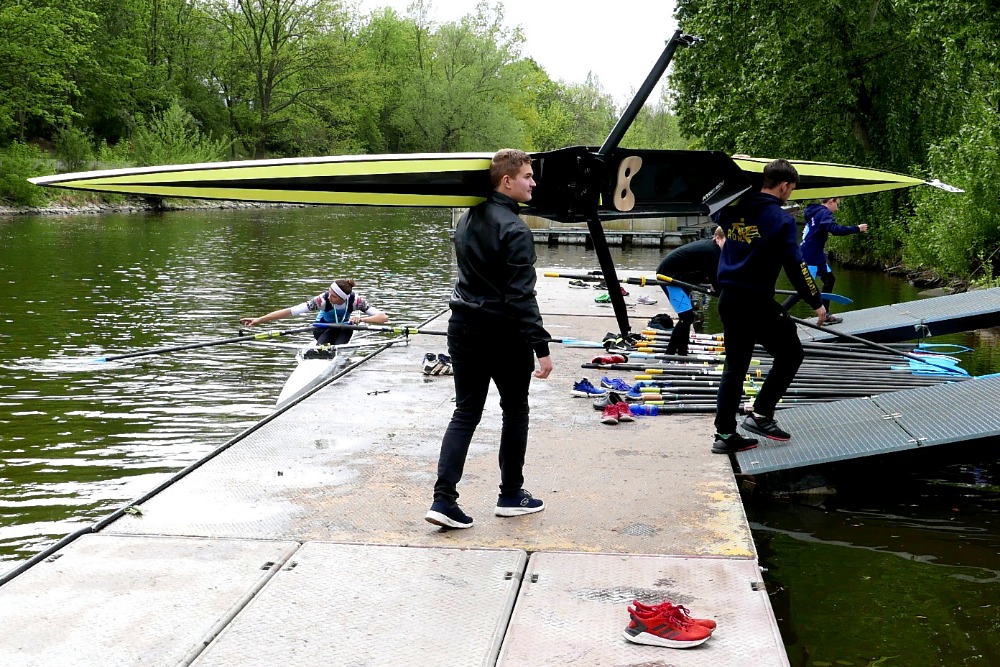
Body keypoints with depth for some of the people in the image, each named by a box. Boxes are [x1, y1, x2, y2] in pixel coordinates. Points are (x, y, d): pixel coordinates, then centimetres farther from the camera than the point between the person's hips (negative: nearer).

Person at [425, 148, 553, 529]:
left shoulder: (468, 220, 10)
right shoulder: (514, 230, -17)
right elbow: (521, 296, -21)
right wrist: (541, 347, -20)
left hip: (463, 327, 7)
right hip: (504, 334, -7)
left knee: (466, 412, 7)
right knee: (515, 411, 12)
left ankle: (444, 499, -3)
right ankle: (511, 495, 20)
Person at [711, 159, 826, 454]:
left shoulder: (735, 211, 6)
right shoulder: (780, 219, -12)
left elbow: (716, 214, 32)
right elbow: (795, 266, -13)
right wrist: (816, 302, -4)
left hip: (729, 299, 7)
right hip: (757, 302, -7)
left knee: (735, 366, 13)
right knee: (790, 354, 10)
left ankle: (725, 433, 12)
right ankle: (761, 415, 5)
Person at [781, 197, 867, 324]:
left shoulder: (816, 212, 15)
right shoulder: (824, 213, -14)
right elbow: (835, 229, -29)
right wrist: (857, 228, -21)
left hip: (815, 256, 10)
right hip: (809, 258, -10)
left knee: (829, 280, 18)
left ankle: (824, 314, 21)